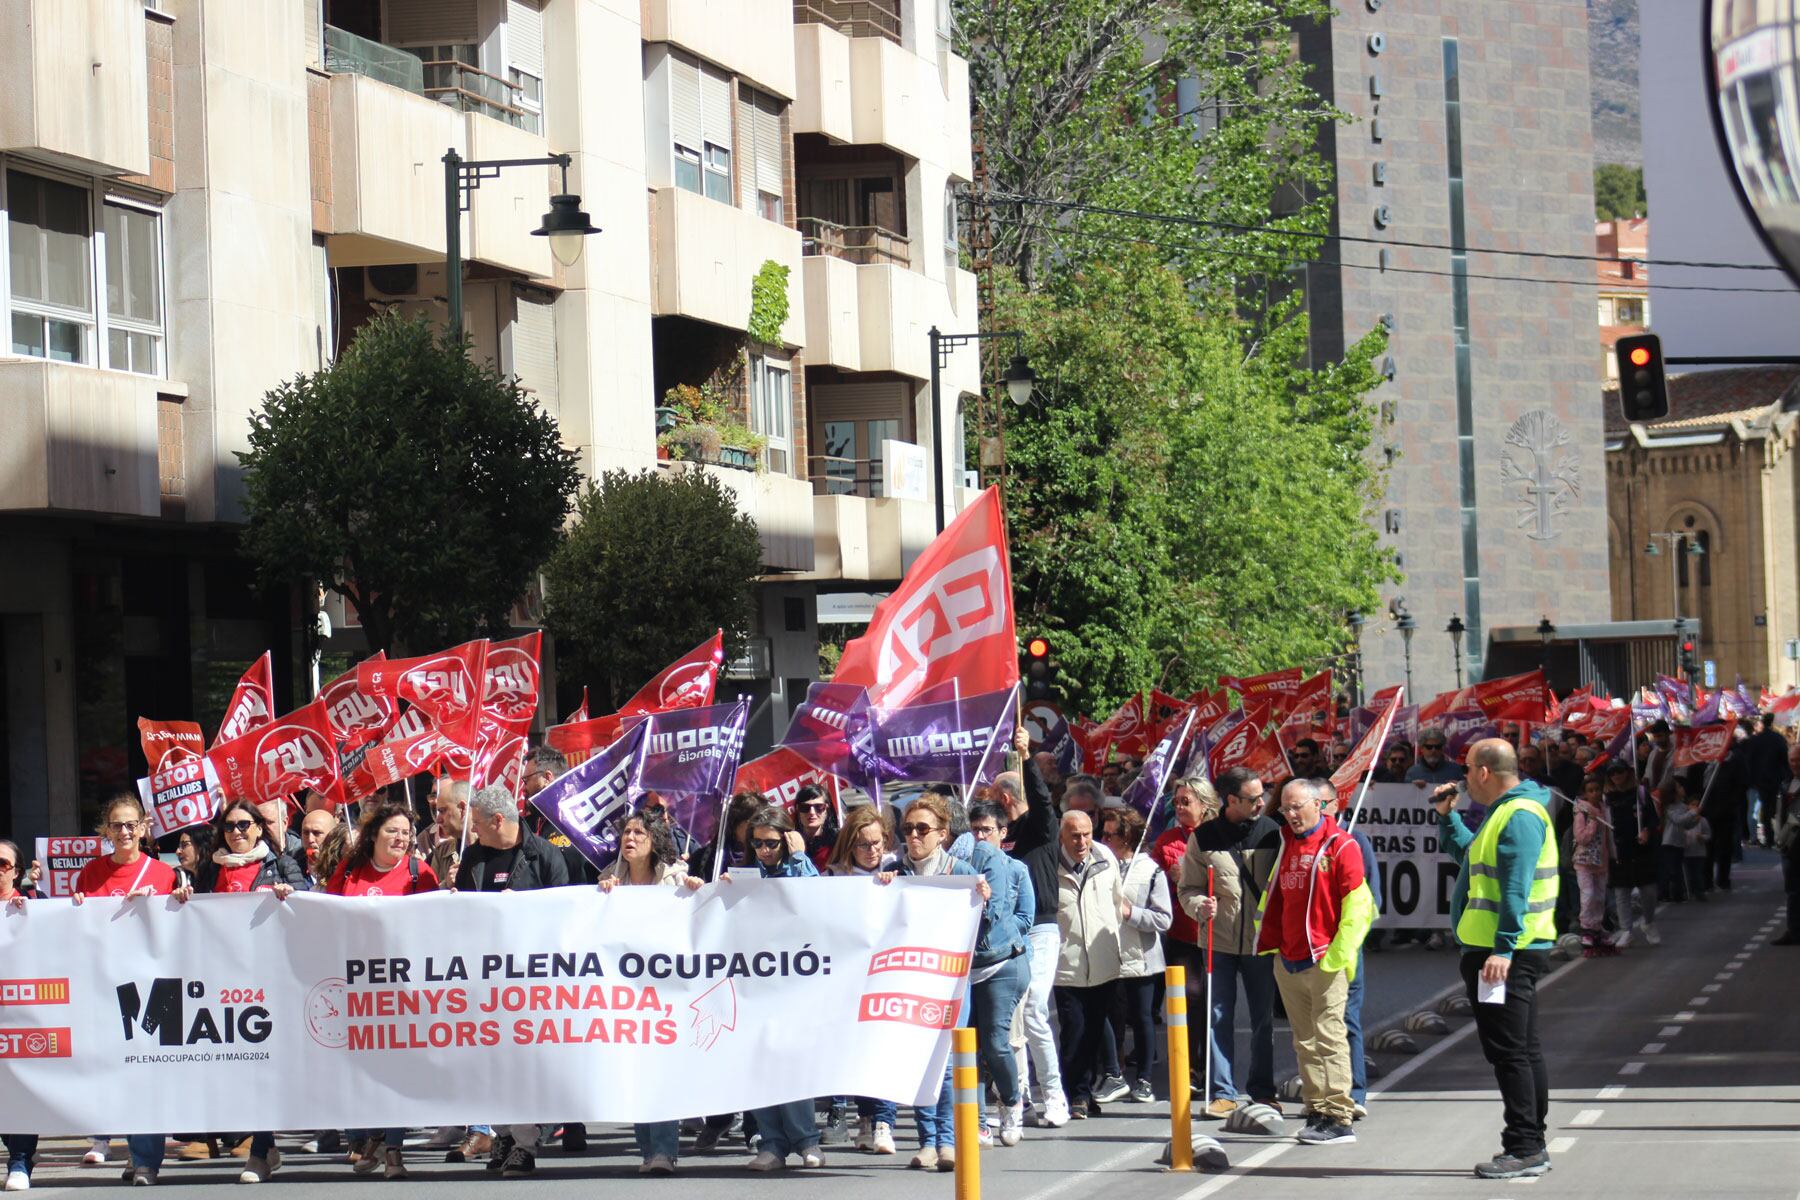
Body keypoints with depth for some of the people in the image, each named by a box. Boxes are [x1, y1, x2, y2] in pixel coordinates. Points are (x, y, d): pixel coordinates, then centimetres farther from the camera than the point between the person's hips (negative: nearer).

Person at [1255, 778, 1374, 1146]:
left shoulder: (1340, 846, -7)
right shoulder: (1287, 846, 15)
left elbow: (1357, 903, -11)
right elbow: (1274, 898, 23)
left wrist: (1340, 951, -15)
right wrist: (1267, 944, 17)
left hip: (1324, 960, -7)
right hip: (1288, 961, 7)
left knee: (1329, 1039, -8)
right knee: (1305, 1042, 9)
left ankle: (1339, 1119, -7)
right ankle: (1317, 1112, 14)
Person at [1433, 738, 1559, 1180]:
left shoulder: (1520, 816, -16)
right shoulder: (1504, 812, 18)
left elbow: (1516, 890, -23)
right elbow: (1469, 856, 34)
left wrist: (1503, 949, -27)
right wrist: (1448, 816, 24)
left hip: (1504, 956, -11)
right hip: (1504, 953, 11)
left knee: (1509, 1051, -9)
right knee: (1523, 1050, 13)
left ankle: (1524, 1149, -9)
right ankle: (1531, 1145, 19)